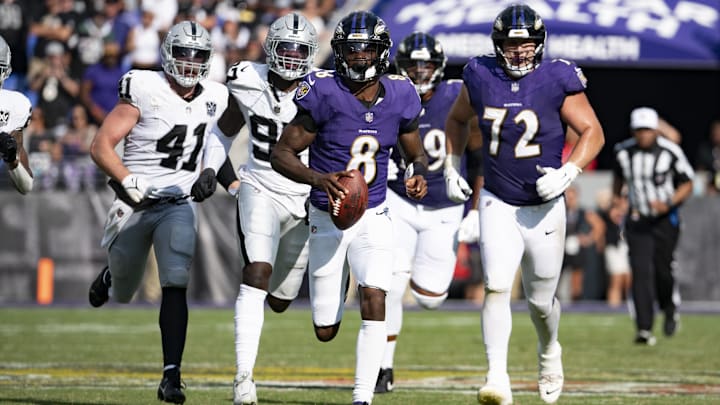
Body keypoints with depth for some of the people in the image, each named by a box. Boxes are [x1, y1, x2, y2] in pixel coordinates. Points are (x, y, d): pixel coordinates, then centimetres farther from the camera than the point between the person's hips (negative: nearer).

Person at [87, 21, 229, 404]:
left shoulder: (212, 99, 1)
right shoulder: (144, 90, -15)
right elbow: (101, 146, -15)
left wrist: (205, 173, 5)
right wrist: (128, 182, -27)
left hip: (178, 205, 2)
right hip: (135, 205, -2)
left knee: (175, 287, -17)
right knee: (124, 293, 17)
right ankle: (110, 277, 56)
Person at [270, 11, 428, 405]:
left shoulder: (399, 97, -5)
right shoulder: (325, 94, -16)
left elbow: (416, 154, 10)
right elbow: (281, 153, -13)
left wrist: (417, 173, -14)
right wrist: (320, 179, -31)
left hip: (373, 217, 1)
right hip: (327, 219, -1)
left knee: (374, 300, -22)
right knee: (325, 331, 8)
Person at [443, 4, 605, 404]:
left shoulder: (558, 81, -12)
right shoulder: (481, 78, -3)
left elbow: (593, 132, -7)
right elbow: (457, 120, 18)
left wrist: (568, 172, -21)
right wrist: (453, 167, 11)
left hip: (544, 206, -1)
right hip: (498, 204, 1)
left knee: (541, 299, 11)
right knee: (496, 287, -16)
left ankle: (549, 351, 44)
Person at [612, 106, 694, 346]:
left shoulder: (670, 152, -13)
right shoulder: (623, 152, -3)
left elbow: (686, 185, -5)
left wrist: (668, 203, -20)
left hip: (665, 220, -2)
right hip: (637, 220, 2)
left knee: (662, 271, -1)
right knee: (641, 272, -10)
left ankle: (670, 308, 33)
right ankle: (644, 329, -12)